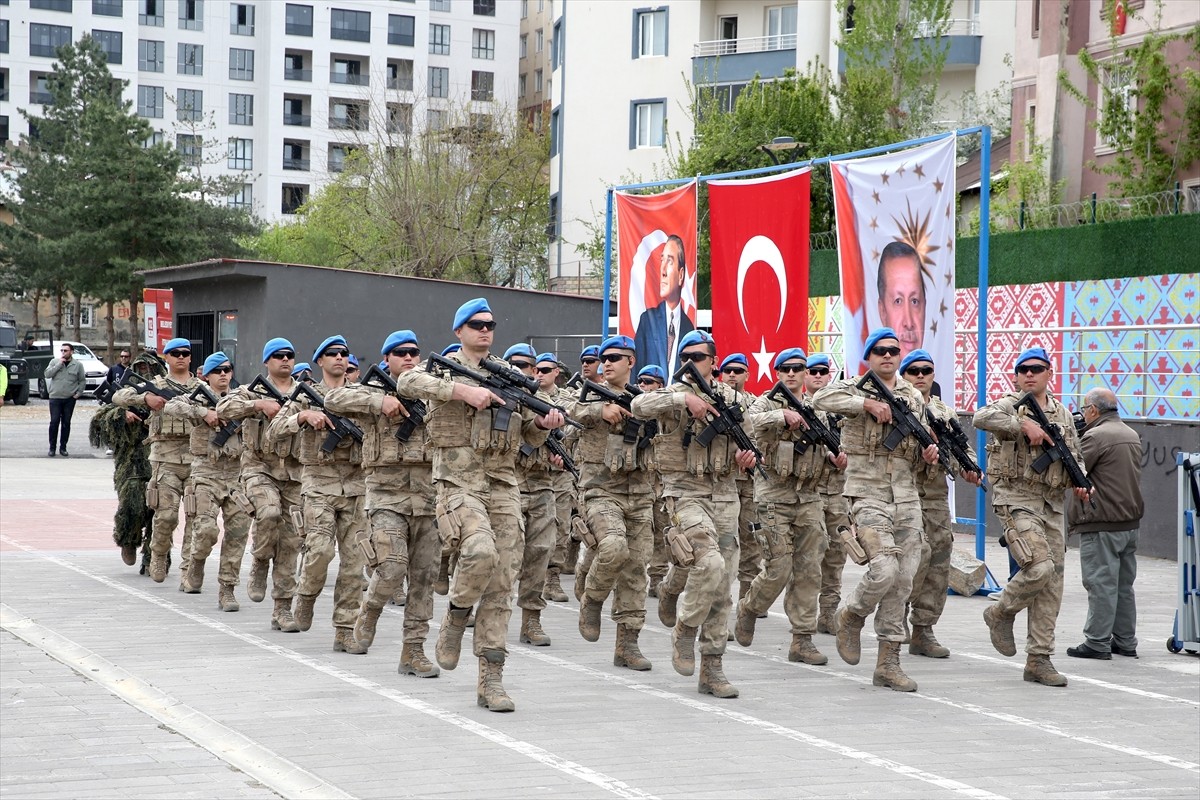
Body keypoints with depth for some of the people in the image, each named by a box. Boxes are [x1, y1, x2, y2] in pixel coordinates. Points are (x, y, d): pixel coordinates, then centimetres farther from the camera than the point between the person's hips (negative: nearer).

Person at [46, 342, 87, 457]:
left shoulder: (78, 365, 4)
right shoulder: (54, 362, 5)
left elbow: (82, 381, 10)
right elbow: (47, 374, -8)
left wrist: (79, 393, -1)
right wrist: (59, 364, -12)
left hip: (70, 399, 1)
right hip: (55, 397, -1)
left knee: (66, 423, 4)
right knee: (54, 422, -5)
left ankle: (63, 447, 12)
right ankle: (52, 447, 2)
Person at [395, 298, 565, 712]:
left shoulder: (509, 375, 17)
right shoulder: (445, 368, 5)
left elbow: (531, 435, 19)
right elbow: (408, 382, -17)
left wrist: (544, 422, -4)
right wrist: (462, 391, -24)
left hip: (503, 484, 4)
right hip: (459, 481, -4)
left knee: (501, 584, -1)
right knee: (480, 550, -30)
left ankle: (490, 679, 3)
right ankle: (455, 618, 0)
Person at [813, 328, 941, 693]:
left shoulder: (914, 396, 15)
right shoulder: (855, 388, -2)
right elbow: (821, 399, -22)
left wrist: (928, 452, 2)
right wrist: (867, 404, -25)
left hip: (906, 496, 6)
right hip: (868, 494, -5)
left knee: (902, 581, 3)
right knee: (884, 569, -20)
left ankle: (888, 663, 9)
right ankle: (851, 616, 10)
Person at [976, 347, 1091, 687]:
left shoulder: (1062, 414, 16)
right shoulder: (1010, 405, -2)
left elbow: (1074, 456, 20)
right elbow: (982, 418, -24)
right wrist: (1024, 424, -26)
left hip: (1052, 504, 6)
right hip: (1016, 498, -6)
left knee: (1052, 583, 3)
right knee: (1039, 567, -21)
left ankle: (1039, 660, 8)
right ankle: (1001, 613, 8)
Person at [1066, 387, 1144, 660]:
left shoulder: (1095, 436, -14)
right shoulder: (1132, 436, 14)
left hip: (1102, 525, -9)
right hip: (1130, 522, 9)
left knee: (1101, 584, -5)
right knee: (1124, 585, 14)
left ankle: (1097, 642, -3)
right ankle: (1125, 642, 18)